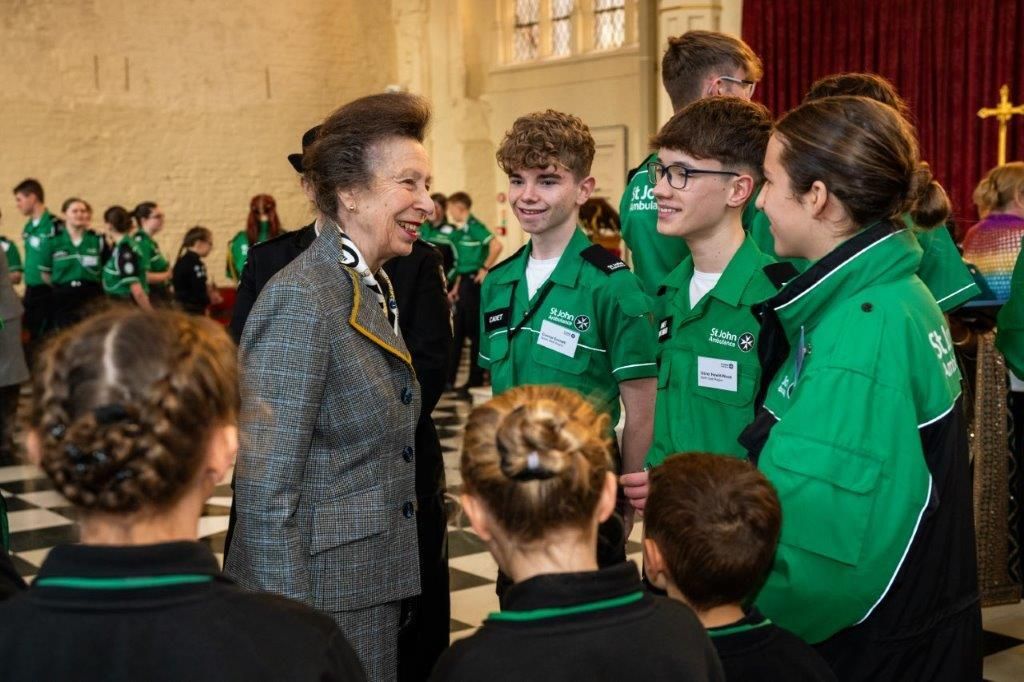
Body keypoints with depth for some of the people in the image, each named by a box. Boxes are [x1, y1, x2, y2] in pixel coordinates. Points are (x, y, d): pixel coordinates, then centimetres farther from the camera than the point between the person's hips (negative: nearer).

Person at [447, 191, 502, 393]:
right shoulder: (460, 230, 15)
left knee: (474, 331, -2)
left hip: (474, 282, -9)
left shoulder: (474, 226, -12)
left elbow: (496, 246, -25)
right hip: (464, 283, 9)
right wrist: (456, 287, 17)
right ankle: (448, 378, 19)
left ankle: (475, 382, 4)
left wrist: (485, 269, -18)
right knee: (458, 331, 12)